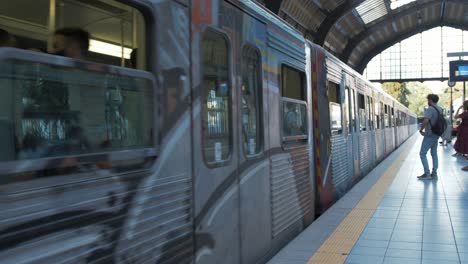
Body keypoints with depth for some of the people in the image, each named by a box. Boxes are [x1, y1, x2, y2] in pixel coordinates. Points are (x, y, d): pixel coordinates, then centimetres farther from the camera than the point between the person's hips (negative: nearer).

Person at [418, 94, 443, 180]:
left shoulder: (430, 109, -18)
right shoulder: (439, 109, 10)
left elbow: (425, 121, -29)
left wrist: (421, 129, -14)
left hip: (429, 135, -9)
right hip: (436, 135, 9)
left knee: (422, 154, -4)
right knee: (434, 154, 13)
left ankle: (427, 174, -8)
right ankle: (434, 173, 14)